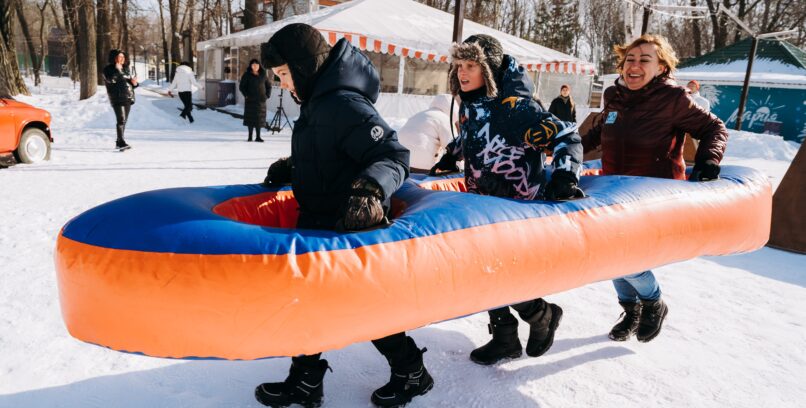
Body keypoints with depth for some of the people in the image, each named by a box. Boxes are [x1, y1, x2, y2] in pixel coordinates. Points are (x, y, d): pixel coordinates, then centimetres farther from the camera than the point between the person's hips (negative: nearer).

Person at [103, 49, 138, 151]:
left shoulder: (126, 68, 18)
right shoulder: (108, 69, -1)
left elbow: (130, 82, 26)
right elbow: (110, 80, -18)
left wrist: (134, 83, 3)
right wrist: (117, 70, -18)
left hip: (128, 98, 7)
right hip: (117, 98, -7)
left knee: (124, 121, 9)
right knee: (121, 120, -17)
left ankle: (119, 142, 18)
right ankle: (121, 142, -23)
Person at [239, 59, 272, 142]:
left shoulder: (263, 75, 7)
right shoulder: (247, 75, 1)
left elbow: (269, 85, 15)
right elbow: (241, 86, 2)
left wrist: (267, 95, 4)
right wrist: (246, 95, -7)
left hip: (261, 100, 2)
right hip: (250, 100, -2)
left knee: (259, 118, 2)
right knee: (250, 118, -1)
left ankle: (258, 137, 7)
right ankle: (250, 137, 5)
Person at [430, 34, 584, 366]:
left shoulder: (513, 106, -22)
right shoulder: (469, 104, 3)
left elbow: (566, 136, -22)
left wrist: (565, 176, -34)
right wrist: (451, 156, 23)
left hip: (519, 206, -8)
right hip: (484, 205, 8)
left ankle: (543, 316, 27)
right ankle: (504, 339, 29)